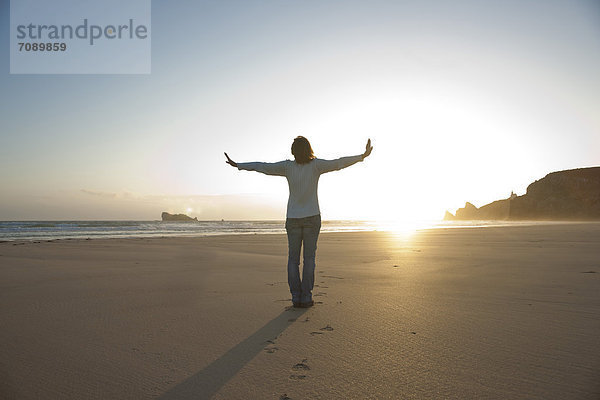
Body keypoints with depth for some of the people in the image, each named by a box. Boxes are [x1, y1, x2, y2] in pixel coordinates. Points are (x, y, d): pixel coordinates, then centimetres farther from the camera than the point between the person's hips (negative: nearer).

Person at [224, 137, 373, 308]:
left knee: (293, 259, 7)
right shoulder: (315, 165, -10)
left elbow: (263, 167, -6)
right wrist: (363, 156, -12)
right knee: (309, 258, 3)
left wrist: (238, 165, 3)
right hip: (312, 217, -1)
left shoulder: (288, 166, -7)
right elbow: (338, 163, -17)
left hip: (293, 218, 1)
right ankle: (306, 297, 1)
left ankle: (296, 297, 4)